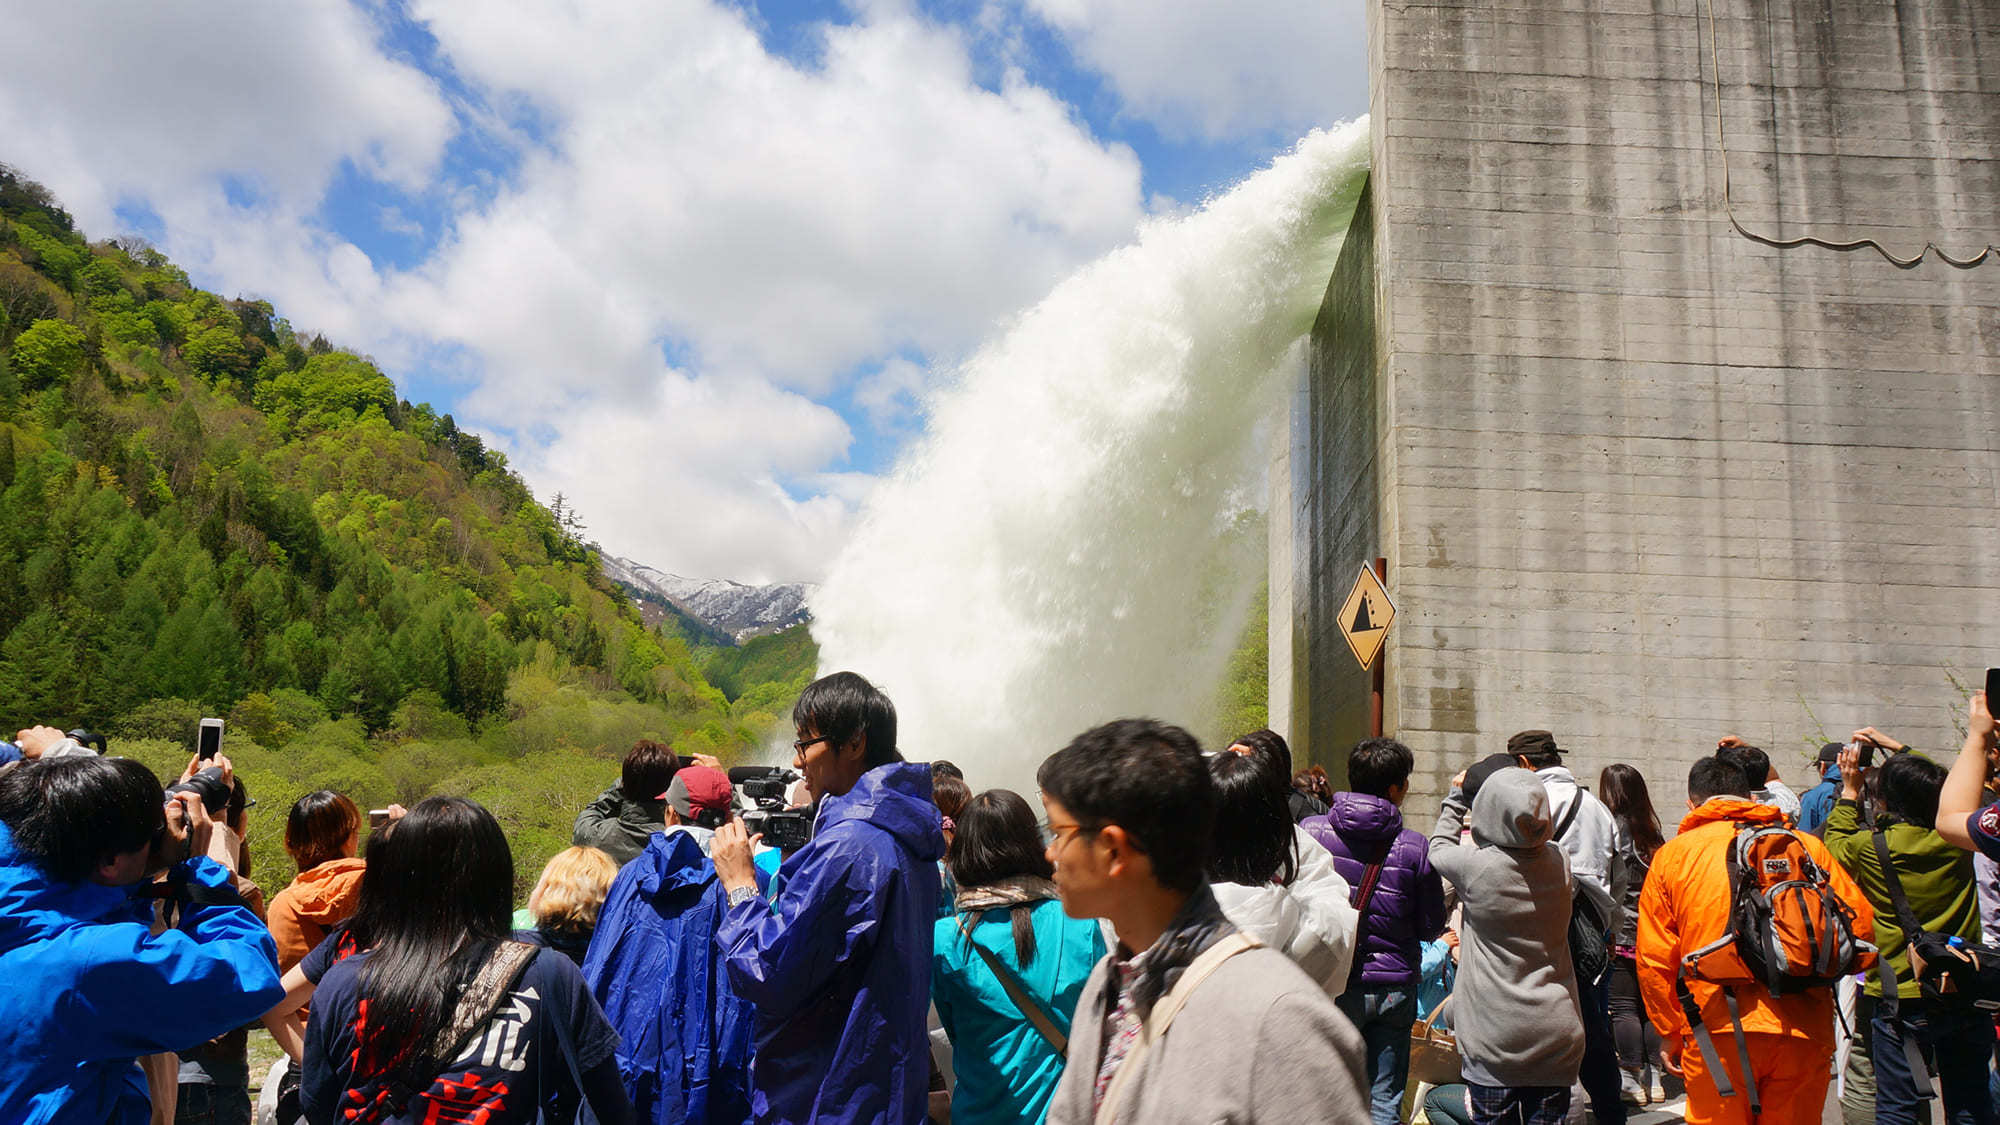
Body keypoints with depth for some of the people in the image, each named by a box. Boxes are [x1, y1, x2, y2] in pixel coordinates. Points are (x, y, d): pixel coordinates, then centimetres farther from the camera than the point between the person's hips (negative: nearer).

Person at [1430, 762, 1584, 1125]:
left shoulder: (1476, 866, -17)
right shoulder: (1560, 863, -6)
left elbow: (1439, 848, 5)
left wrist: (1456, 798, 19)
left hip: (1495, 1035, -4)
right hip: (1556, 1032, 4)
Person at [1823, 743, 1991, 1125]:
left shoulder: (1869, 846, -13)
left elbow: (1835, 844, 13)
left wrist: (1850, 790, 19)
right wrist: (1899, 750, 26)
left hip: (1899, 997, -3)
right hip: (1965, 996, 3)